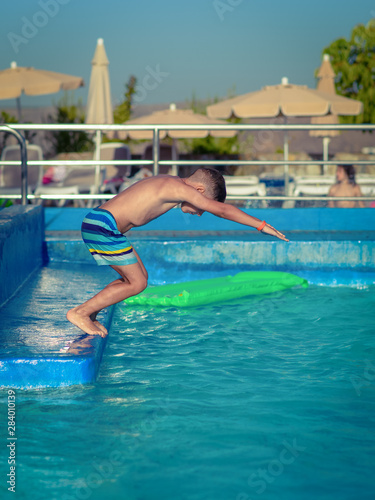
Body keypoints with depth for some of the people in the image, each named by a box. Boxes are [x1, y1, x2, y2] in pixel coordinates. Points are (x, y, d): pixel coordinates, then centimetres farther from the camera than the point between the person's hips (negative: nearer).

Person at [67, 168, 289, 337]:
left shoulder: (170, 183, 14)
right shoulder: (179, 188, -15)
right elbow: (221, 209, -14)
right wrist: (262, 226, -9)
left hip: (98, 226, 10)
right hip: (104, 227, -10)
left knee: (139, 277, 13)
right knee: (137, 283, -5)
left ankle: (89, 314, 15)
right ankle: (80, 313, -1)